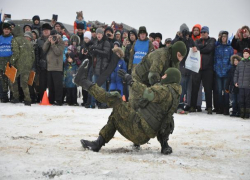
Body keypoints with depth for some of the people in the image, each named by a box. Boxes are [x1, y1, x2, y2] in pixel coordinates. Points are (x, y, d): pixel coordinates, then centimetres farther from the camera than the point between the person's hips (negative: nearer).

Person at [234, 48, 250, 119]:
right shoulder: (240, 63, 12)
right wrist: (235, 81, 10)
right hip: (241, 84, 4)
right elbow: (236, 72, 17)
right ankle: (242, 111, 12)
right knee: (241, 98, 4)